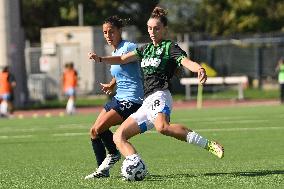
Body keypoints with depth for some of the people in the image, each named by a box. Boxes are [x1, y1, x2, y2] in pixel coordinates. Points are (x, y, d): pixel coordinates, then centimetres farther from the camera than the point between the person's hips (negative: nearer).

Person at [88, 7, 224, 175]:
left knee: (162, 127, -39)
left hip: (159, 97, -9)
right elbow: (123, 59, 21)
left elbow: (187, 61, -16)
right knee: (119, 137, -2)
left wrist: (199, 69, -38)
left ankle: (209, 145, -37)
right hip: (146, 103, 9)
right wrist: (100, 59, 5)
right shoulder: (146, 49, 25)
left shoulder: (170, 47, 2)